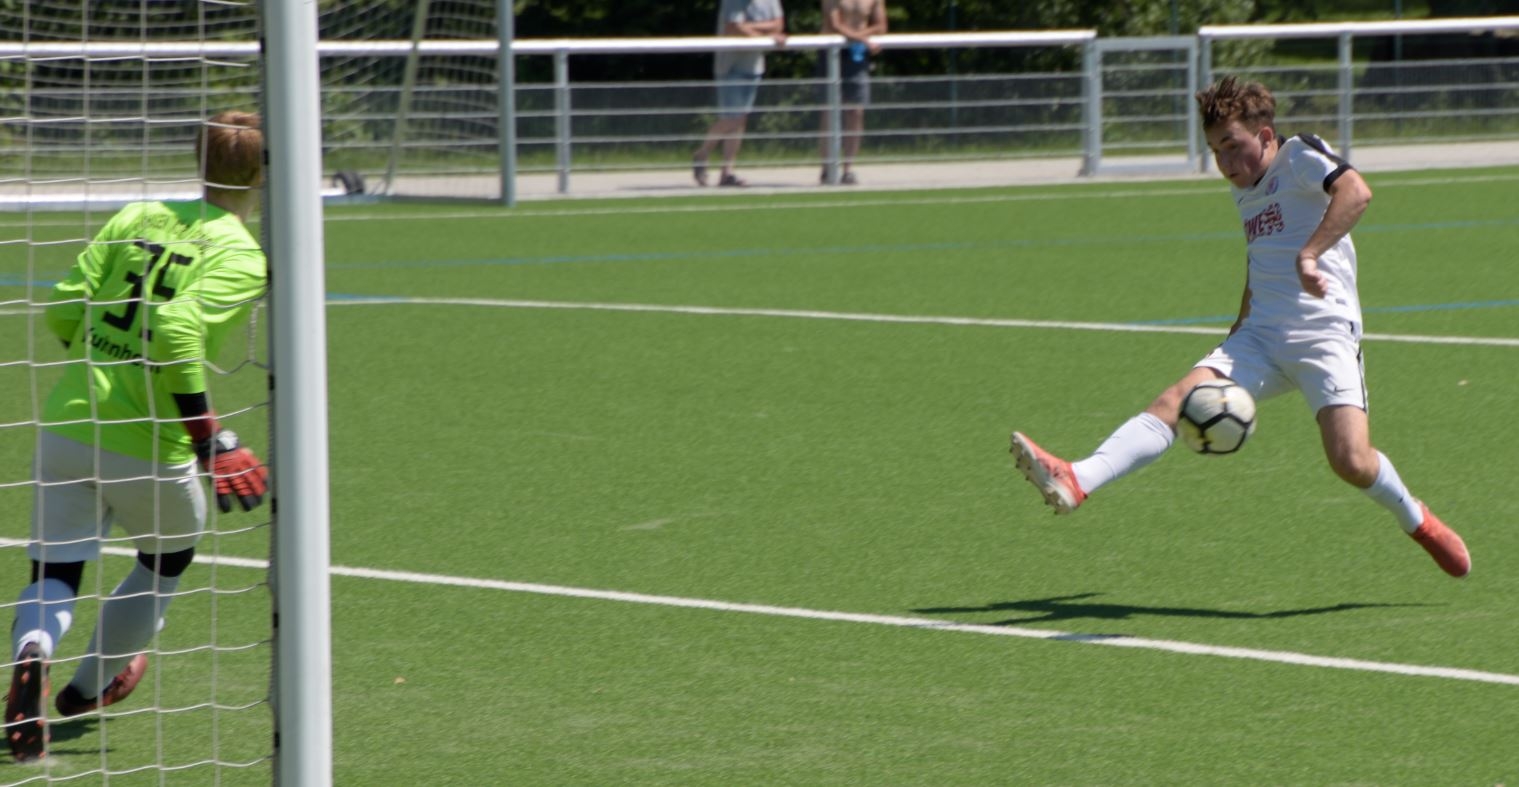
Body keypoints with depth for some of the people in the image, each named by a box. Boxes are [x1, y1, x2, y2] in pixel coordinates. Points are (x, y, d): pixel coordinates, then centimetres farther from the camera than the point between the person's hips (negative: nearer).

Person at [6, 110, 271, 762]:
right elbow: (179, 330, -25)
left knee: (54, 574, 8)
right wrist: (211, 442, -21)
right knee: (166, 562, 25)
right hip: (151, 446, -4)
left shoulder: (135, 218, 5)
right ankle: (87, 689, 37)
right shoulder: (243, 258, -11)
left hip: (67, 424, 4)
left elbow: (63, 309, 3)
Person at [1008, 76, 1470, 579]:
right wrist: (1239, 331, 29)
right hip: (1262, 337, 7)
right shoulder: (1246, 194, 21)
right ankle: (1075, 482, -32)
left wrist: (1309, 255, -32)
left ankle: (1418, 522, 10)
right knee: (1175, 402, -15)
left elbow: (1356, 192, -23)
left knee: (1351, 462, -21)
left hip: (1325, 334, -7)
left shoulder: (1300, 156, -3)